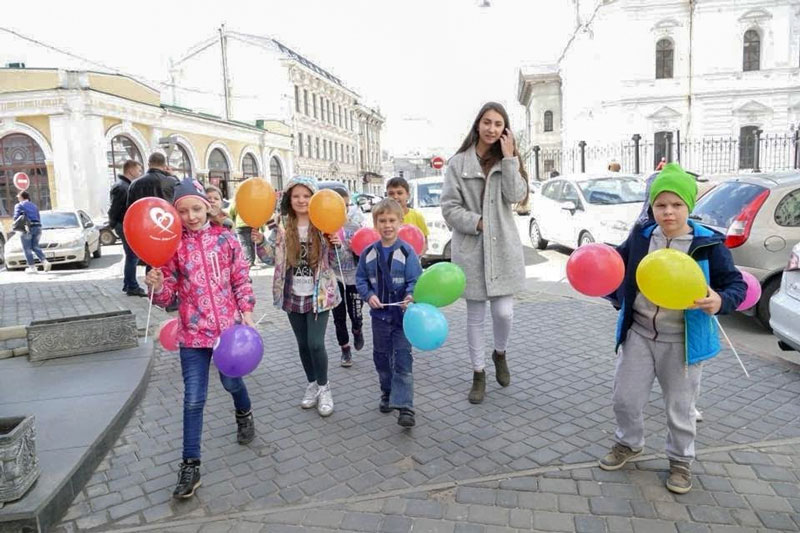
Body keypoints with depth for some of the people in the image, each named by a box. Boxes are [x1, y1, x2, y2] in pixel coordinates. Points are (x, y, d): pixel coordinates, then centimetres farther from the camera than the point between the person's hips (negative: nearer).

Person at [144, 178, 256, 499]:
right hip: (193, 331, 0)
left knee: (231, 381, 18)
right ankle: (190, 465, 13)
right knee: (193, 398, 1)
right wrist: (158, 287, -22)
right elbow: (169, 292, -2)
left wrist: (246, 310, -5)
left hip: (228, 325, 0)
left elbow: (241, 279, 3)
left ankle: (244, 414, 53)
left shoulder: (225, 239, -2)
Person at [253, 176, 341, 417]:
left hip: (319, 295, -3)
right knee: (303, 344, 14)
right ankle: (312, 384, 34)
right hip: (293, 296, 3)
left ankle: (324, 388, 16)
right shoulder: (281, 228, 0)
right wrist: (260, 242, -17)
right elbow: (271, 258, 1)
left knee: (315, 344, -6)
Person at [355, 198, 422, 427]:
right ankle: (388, 392, 37)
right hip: (379, 314, 4)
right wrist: (369, 295, -11)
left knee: (403, 359, -4)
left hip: (402, 314, -4)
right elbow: (360, 279, 7)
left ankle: (404, 406, -2)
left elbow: (415, 280, -11)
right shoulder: (368, 253, 0)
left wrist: (411, 297, -29)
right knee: (381, 357, 16)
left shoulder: (406, 251, -10)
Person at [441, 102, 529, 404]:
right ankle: (478, 374, 24)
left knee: (504, 312, -2)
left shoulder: (507, 161, 8)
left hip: (503, 248, 2)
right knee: (475, 316, 8)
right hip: (471, 249, -1)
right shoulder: (458, 162, -1)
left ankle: (500, 354, 31)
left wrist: (509, 158, -10)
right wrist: (478, 222, -13)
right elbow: (449, 208, -3)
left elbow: (517, 195, -9)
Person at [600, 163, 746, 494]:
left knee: (680, 407, 14)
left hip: (682, 341, -3)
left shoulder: (708, 244, -11)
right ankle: (628, 443, 40)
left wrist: (721, 301, -27)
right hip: (638, 333, 3)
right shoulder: (640, 237, -2)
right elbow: (618, 268, 14)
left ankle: (681, 460, 38)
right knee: (625, 398, 13)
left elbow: (737, 285, -7)